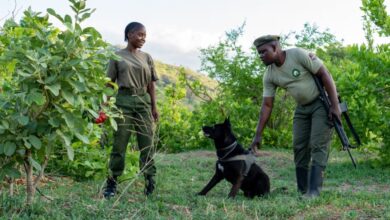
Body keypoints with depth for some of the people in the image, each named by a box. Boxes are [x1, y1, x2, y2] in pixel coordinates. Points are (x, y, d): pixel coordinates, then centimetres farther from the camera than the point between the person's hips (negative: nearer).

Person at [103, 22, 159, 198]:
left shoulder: (147, 58, 13)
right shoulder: (118, 56, 5)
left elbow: (151, 84, 13)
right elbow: (110, 83, 4)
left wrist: (154, 107, 7)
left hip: (143, 102, 3)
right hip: (124, 101, -2)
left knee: (147, 144, -1)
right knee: (119, 144, 0)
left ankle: (150, 185, 4)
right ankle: (111, 184, 8)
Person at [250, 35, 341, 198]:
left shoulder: (299, 55, -21)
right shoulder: (269, 76, -4)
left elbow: (325, 75, -19)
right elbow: (267, 105, -1)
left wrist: (335, 105, -22)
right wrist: (258, 135, -6)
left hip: (322, 102, -6)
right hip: (302, 107, 6)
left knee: (318, 146, -13)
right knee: (299, 147, 1)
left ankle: (314, 192, -15)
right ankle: (302, 192, 8)